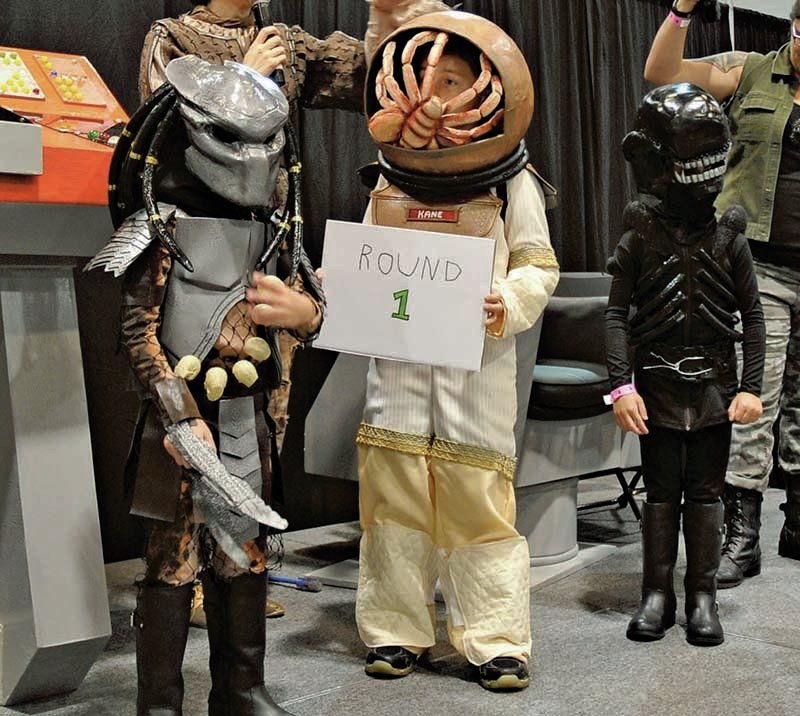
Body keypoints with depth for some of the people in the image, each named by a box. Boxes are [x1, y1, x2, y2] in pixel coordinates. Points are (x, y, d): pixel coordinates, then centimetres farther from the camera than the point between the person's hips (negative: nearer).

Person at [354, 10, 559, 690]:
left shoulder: (512, 181, 2)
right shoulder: (392, 180, 13)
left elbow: (539, 266, 1)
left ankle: (497, 642, 7)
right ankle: (395, 632, 17)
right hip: (398, 355, 4)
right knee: (391, 488, 4)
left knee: (479, 498, -4)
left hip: (477, 359, -3)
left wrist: (507, 304, -18)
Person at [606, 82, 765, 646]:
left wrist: (751, 387, -3)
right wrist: (622, 384, -10)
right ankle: (657, 594, 17)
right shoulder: (640, 238, -2)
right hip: (658, 384, 0)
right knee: (661, 492, 8)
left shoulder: (729, 240, 0)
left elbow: (752, 317, 3)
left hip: (714, 387, 1)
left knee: (705, 493, 7)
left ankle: (703, 596, 16)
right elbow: (617, 314, -3)